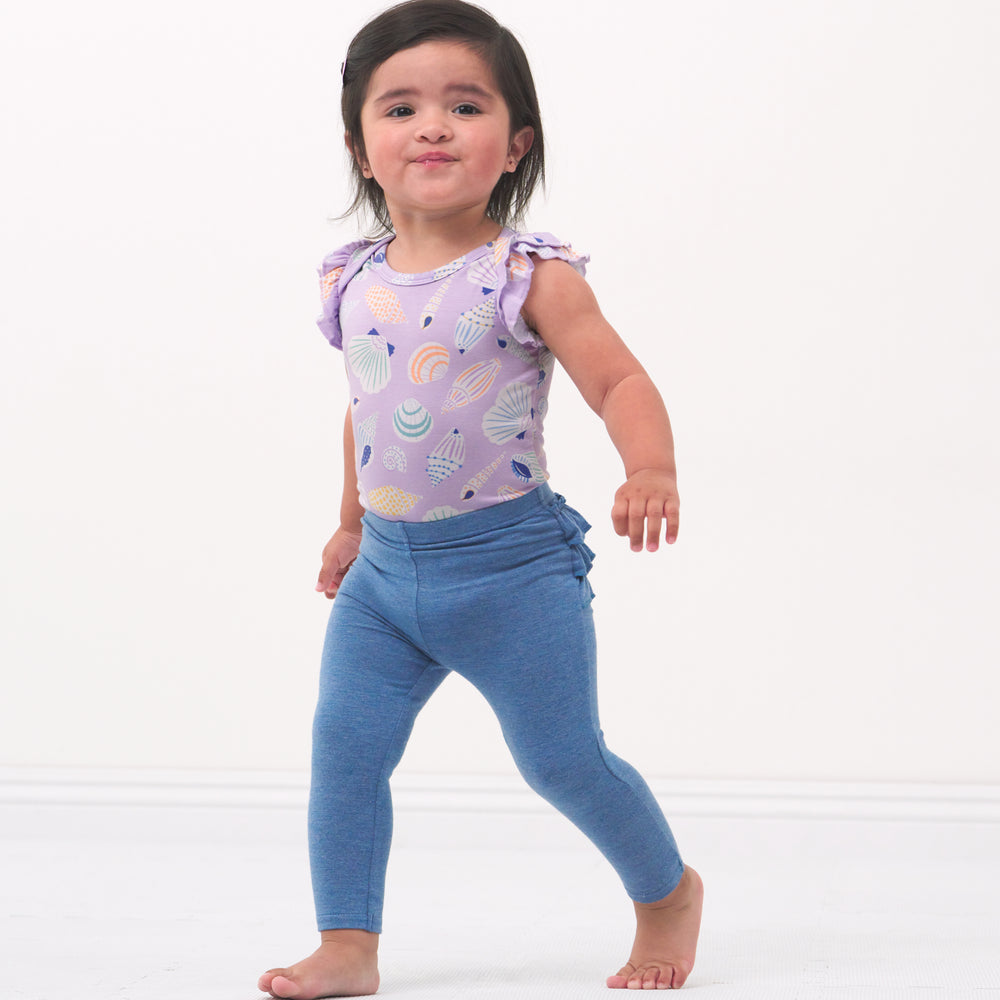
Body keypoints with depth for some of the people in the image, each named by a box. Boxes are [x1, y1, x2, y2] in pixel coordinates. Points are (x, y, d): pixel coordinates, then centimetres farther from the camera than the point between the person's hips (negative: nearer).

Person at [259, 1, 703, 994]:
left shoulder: (529, 277, -12)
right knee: (343, 747, -2)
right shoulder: (353, 283, 4)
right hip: (385, 574, 5)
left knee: (562, 759, 1)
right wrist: (352, 521, 28)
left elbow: (618, 381, -16)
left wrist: (651, 471, -35)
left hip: (512, 565, -5)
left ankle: (667, 892, 26)